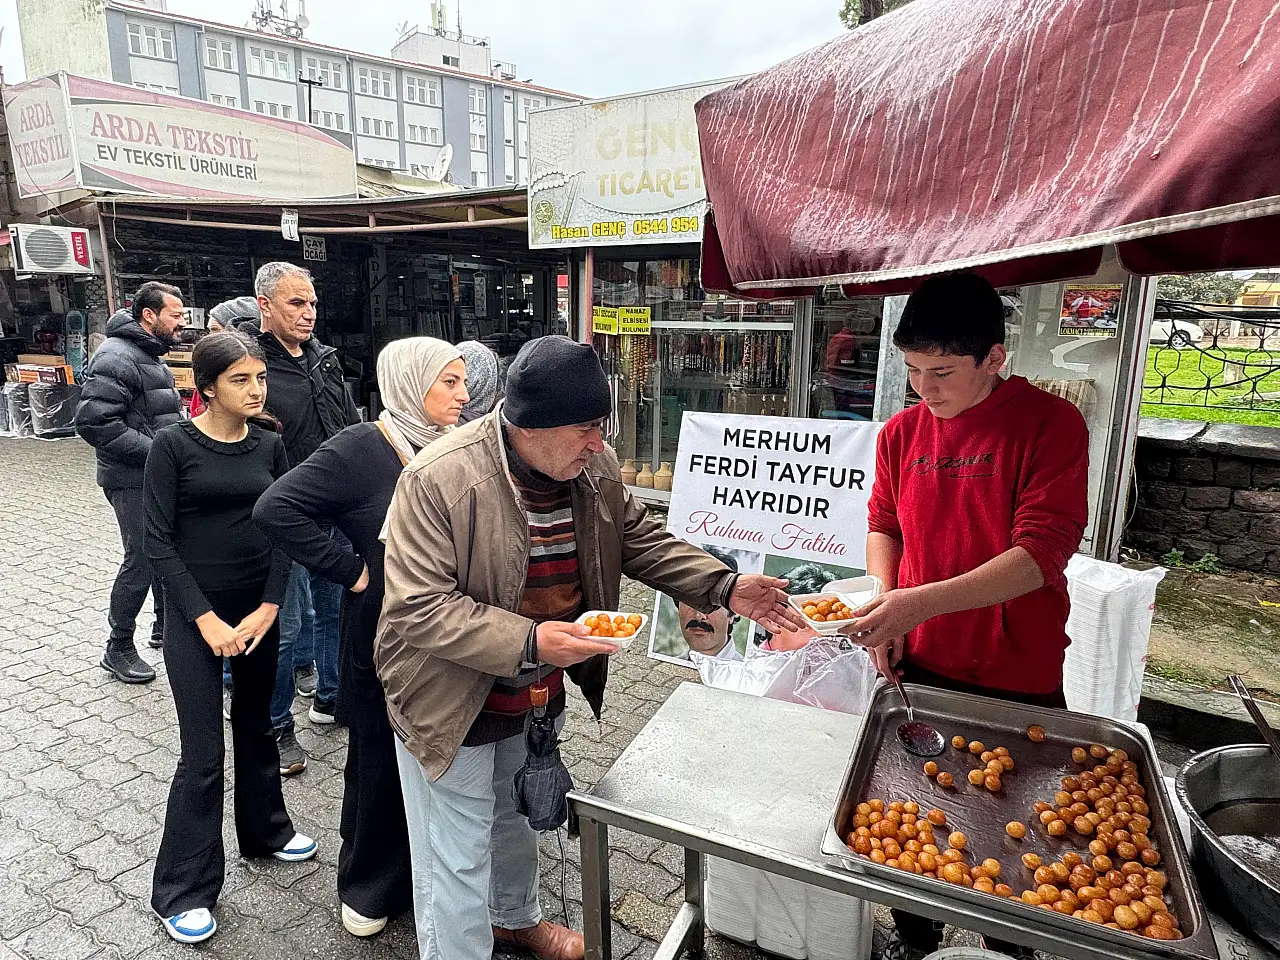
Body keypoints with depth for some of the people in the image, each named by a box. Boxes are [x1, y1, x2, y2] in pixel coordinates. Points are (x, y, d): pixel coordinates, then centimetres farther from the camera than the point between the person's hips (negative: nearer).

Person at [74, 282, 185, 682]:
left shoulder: (151, 356, 16)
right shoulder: (116, 357, -17)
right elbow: (94, 422, -25)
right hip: (133, 481, -10)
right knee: (142, 561, -3)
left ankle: (165, 627, 34)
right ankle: (118, 648, 13)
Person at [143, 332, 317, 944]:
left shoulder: (269, 446, 2)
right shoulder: (174, 445, -10)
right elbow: (159, 540, -11)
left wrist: (267, 609, -9)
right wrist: (206, 619, -15)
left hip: (258, 608, 4)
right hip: (194, 612, -4)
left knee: (257, 725, 19)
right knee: (203, 753, 0)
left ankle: (265, 830, 41)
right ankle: (182, 890, 17)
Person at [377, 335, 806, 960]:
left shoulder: (592, 464, -9)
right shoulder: (438, 479, -28)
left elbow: (638, 538, 4)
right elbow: (419, 609, -28)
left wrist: (724, 587, -7)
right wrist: (527, 643, -37)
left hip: (540, 692, 7)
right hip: (455, 704, -6)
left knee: (518, 820, 30)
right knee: (458, 861, 10)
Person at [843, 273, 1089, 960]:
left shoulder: (1052, 424, -14)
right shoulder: (902, 432, -1)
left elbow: (1042, 551, -22)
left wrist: (918, 603, -31)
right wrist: (883, 605, -9)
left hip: (1016, 679, -3)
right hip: (917, 668, 4)